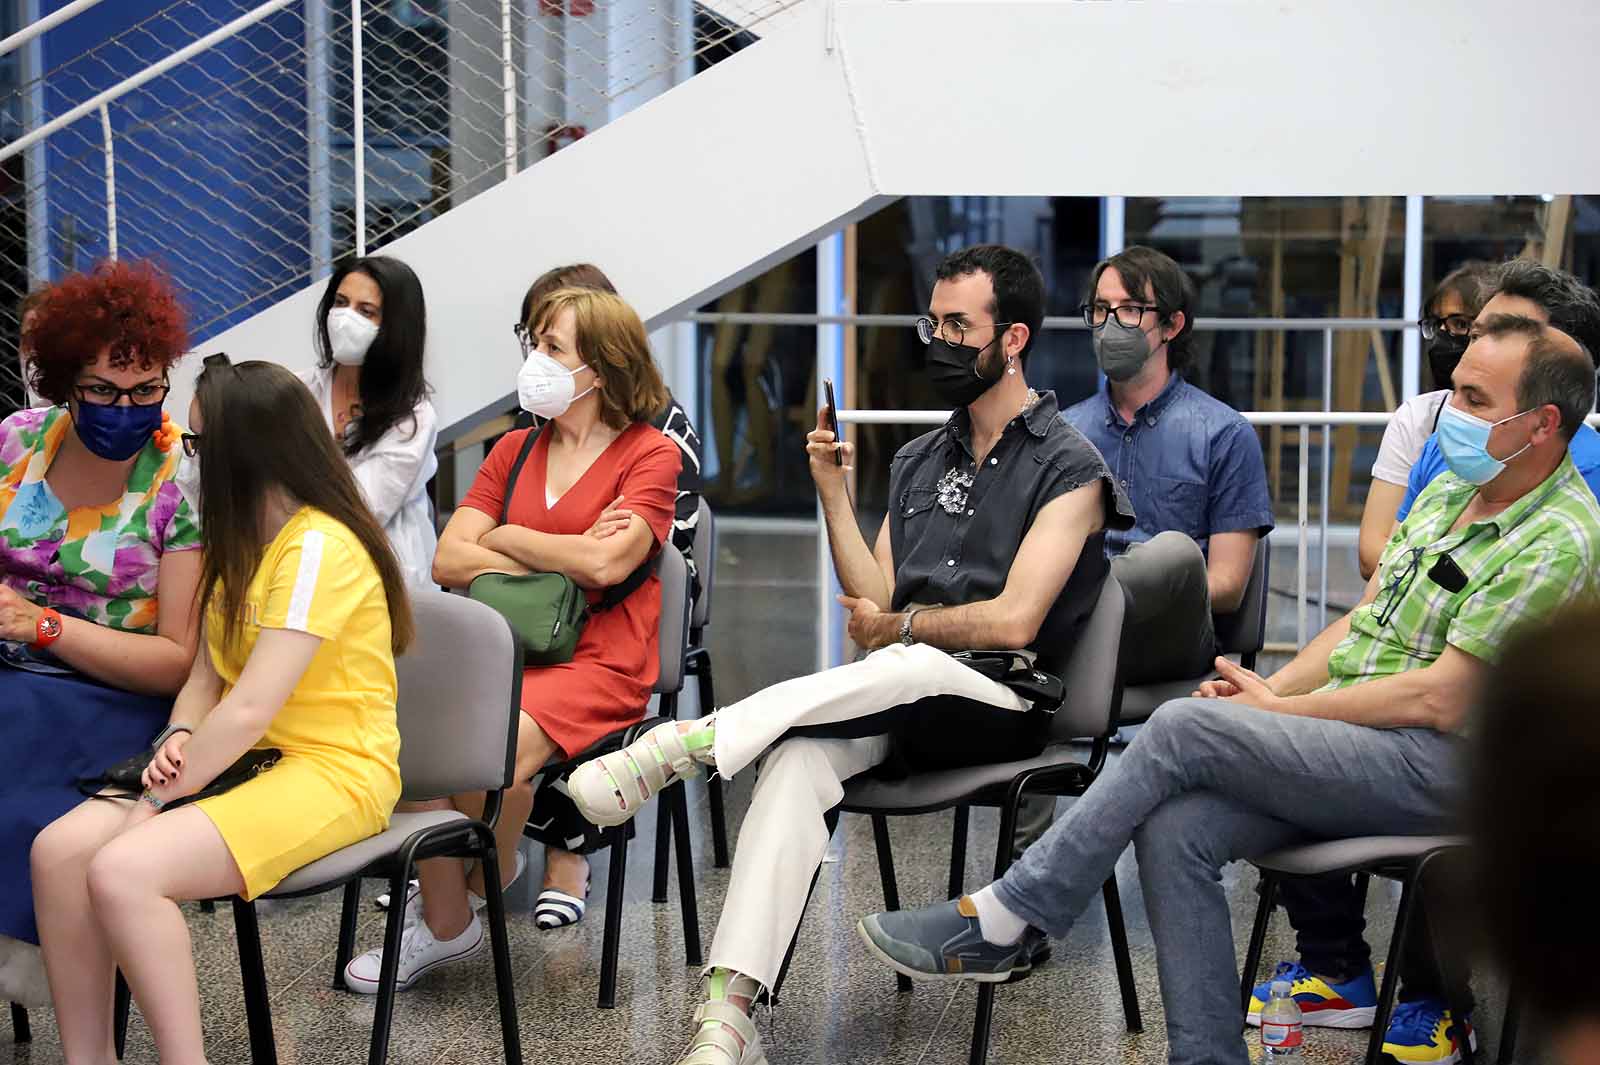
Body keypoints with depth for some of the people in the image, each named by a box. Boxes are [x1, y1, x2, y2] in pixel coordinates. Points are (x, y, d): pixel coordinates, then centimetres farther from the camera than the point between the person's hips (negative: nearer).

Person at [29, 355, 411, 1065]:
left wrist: (157, 800, -16)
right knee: (59, 850, -13)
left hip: (332, 769, -8)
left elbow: (250, 709, -22)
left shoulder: (320, 546, -17)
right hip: (246, 759, 9)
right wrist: (180, 738, -7)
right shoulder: (244, 540, 13)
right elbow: (208, 674, 14)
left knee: (124, 870, -28)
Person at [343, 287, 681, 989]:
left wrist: (507, 539, 0)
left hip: (599, 661, -5)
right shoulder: (515, 450, 17)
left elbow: (606, 563, -15)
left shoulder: (650, 454, 1)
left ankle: (491, 874, 1)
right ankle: (442, 924, -12)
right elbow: (448, 561, 7)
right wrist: (558, 559, -4)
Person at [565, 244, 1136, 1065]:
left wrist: (899, 625, 3)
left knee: (909, 666, -40)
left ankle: (674, 747, -37)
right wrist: (833, 493, 7)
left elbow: (1012, 622, -9)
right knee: (798, 758, -30)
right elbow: (872, 603, 15)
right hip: (893, 695, 4)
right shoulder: (918, 461, 20)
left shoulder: (1069, 467, 0)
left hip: (1001, 706, -4)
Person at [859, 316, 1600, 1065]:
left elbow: (1439, 700, -17)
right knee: (1172, 828, -18)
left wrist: (1275, 710, -10)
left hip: (1439, 767, -8)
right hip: (1346, 732, 8)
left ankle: (1001, 923, -14)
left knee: (1183, 728, -23)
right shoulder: (1449, 490, 15)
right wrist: (1273, 687, 0)